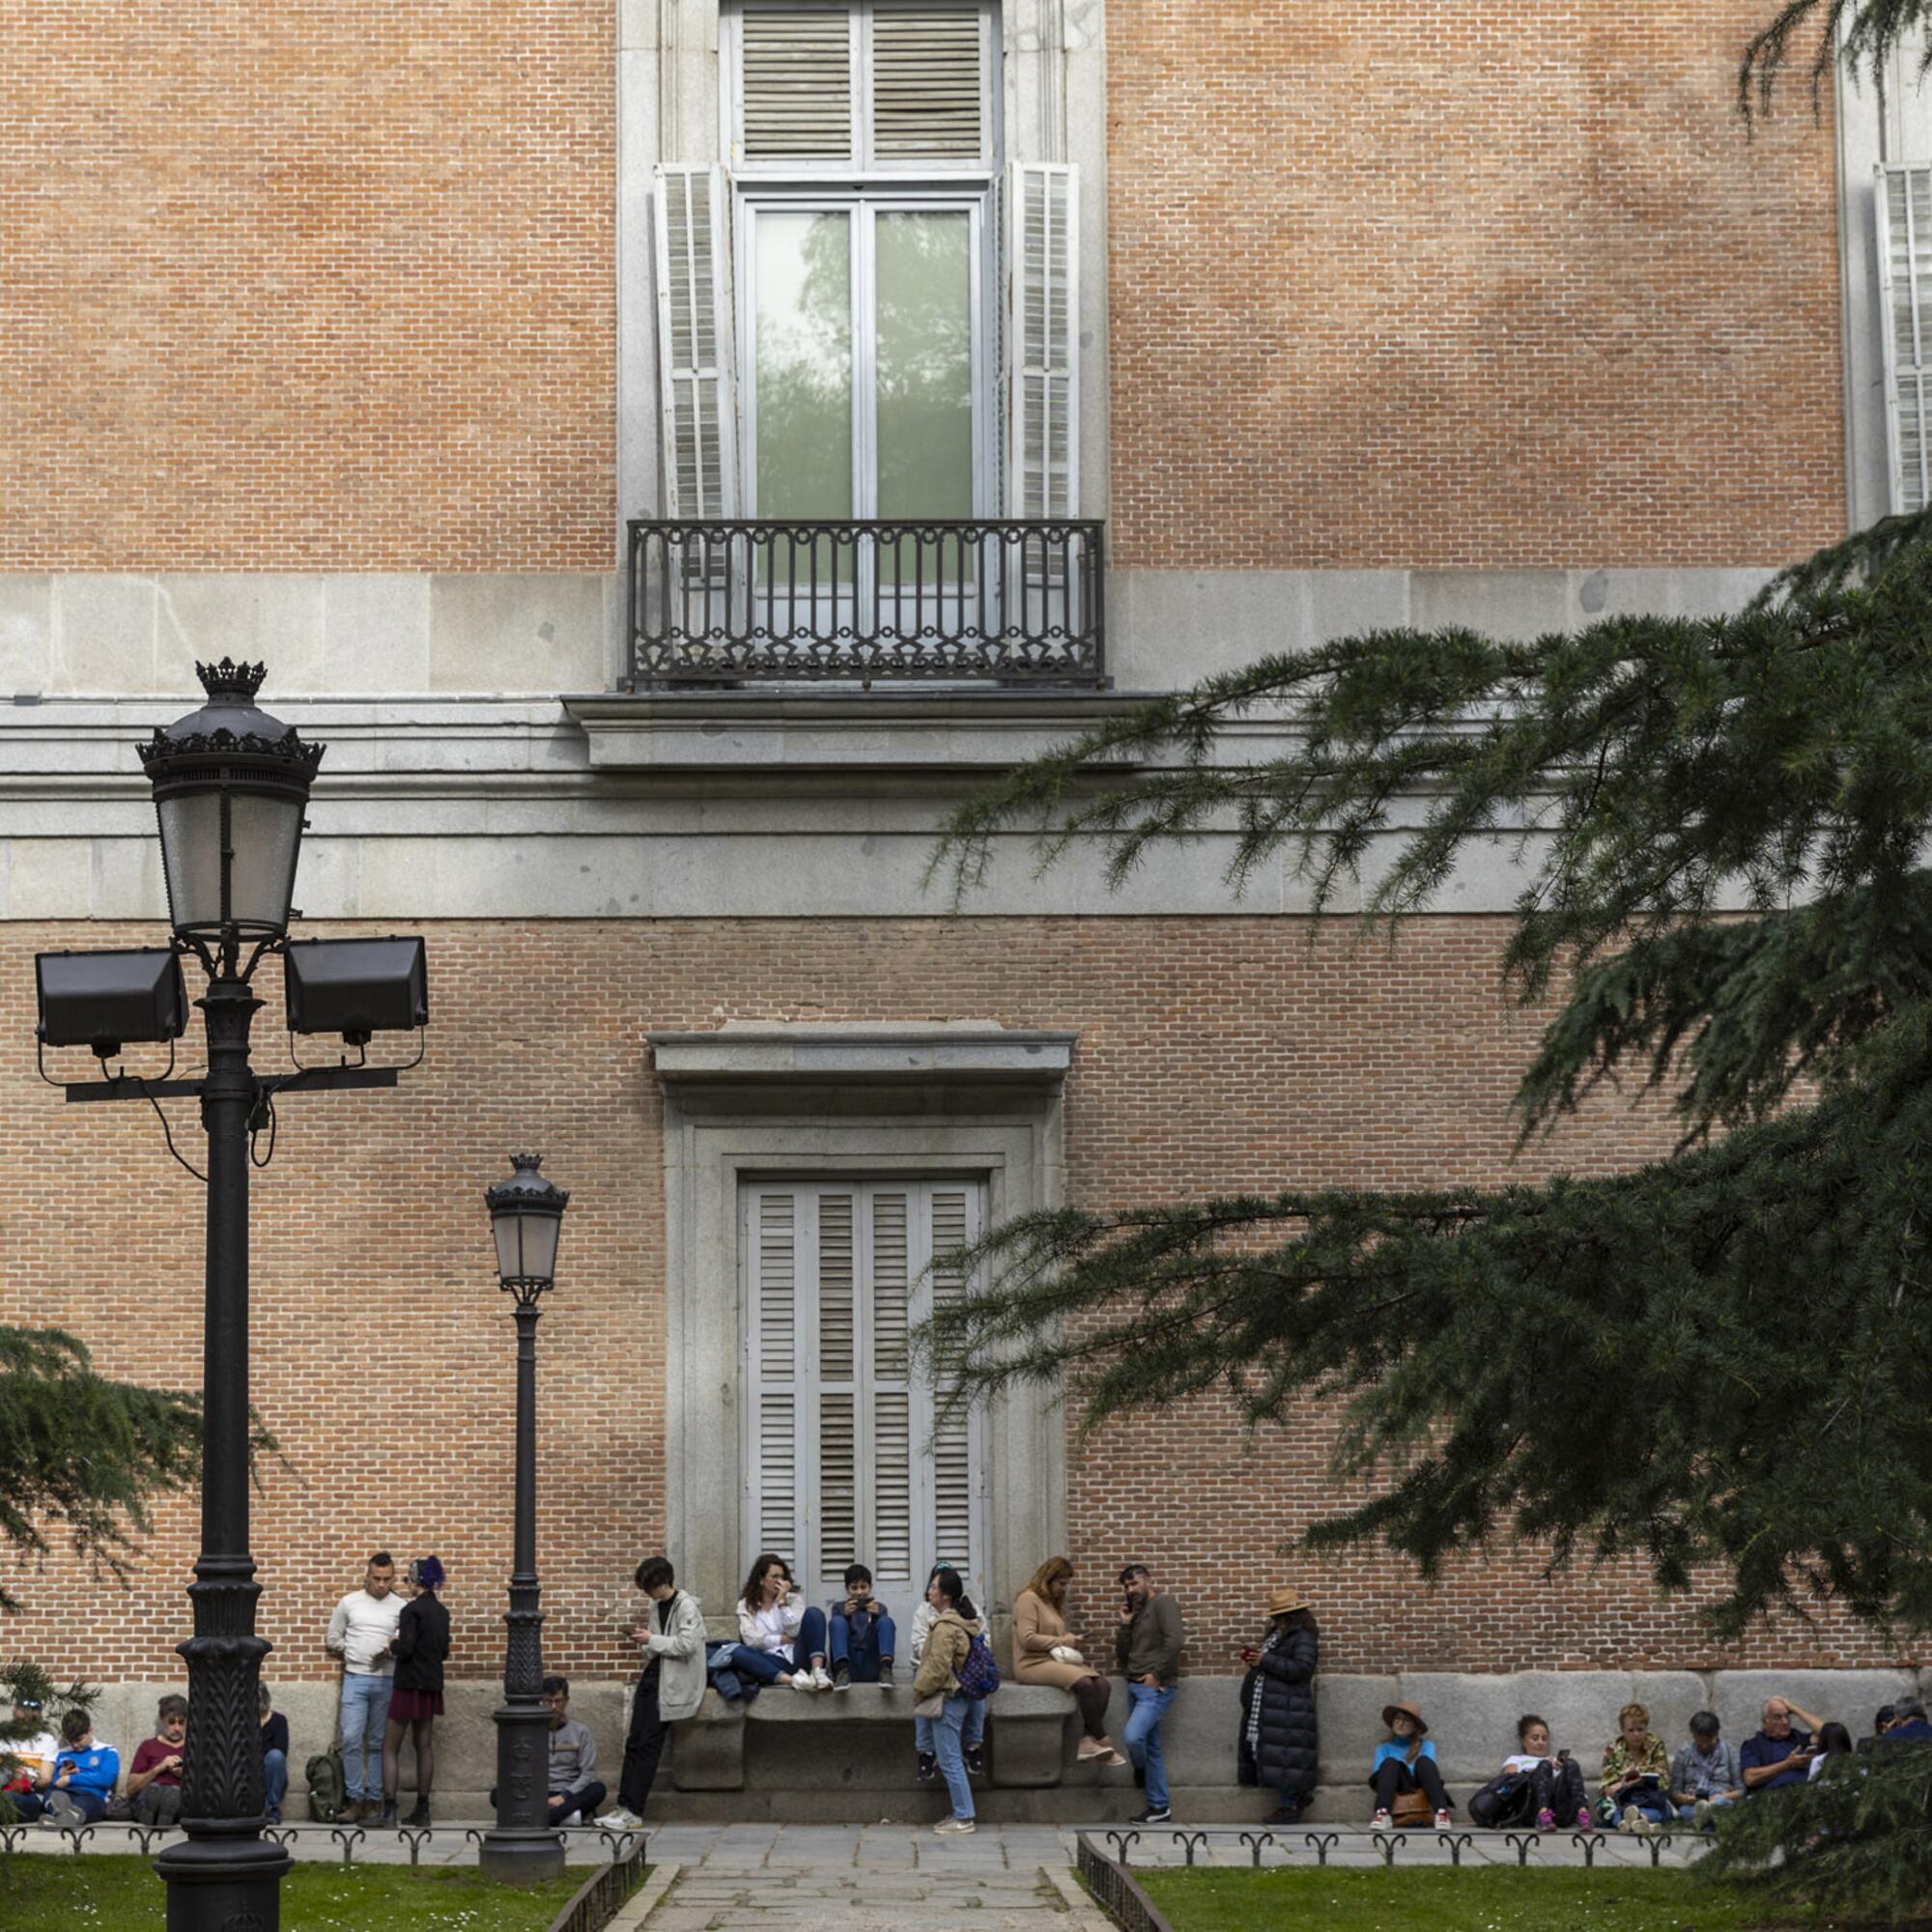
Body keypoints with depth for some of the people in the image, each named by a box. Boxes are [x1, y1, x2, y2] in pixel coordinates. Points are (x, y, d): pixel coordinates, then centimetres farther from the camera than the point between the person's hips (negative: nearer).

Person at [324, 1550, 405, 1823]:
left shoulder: (401, 1608, 4)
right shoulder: (350, 1603, 6)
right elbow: (332, 1638, 12)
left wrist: (392, 1652, -12)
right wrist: (354, 1655, 2)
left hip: (386, 1681, 0)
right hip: (355, 1679, 0)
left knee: (378, 1744, 5)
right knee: (351, 1739, -9)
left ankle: (374, 1800, 9)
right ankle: (354, 1799, -4)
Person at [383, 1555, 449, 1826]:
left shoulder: (412, 1610, -14)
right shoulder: (442, 1612, 9)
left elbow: (405, 1649, -19)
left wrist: (392, 1646, 0)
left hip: (410, 1684, -7)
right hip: (432, 1684, 7)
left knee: (390, 1748, -2)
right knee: (424, 1745, 12)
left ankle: (389, 1811, -9)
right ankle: (422, 1809, 12)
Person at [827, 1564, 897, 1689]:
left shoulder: (879, 1608, 20)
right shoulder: (838, 1607, 19)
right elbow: (836, 1628, 2)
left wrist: (876, 1616, -16)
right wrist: (846, 1616, -17)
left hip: (872, 1670, 0)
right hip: (849, 1667, 0)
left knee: (886, 1621, -19)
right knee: (837, 1621, -21)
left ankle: (886, 1671, -42)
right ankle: (842, 1672, -43)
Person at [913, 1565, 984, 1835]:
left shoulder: (945, 1626, -19)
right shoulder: (963, 1621, 13)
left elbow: (938, 1668, -21)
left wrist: (919, 1689, -7)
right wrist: (923, 1687, 20)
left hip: (947, 1698, -10)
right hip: (959, 1694, 10)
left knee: (950, 1761, -5)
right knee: (954, 1760, 14)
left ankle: (963, 1818, -3)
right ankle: (962, 1814, 17)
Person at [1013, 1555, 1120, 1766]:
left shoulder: (1052, 1602, 24)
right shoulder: (1028, 1599, -5)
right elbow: (1027, 1639, -15)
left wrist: (1070, 1645, 3)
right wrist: (1061, 1641, -11)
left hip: (1056, 1660, 9)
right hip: (1033, 1664, -9)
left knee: (1102, 1685, -16)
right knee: (1084, 1683, -30)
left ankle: (1087, 1741, -26)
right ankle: (1102, 1740, -20)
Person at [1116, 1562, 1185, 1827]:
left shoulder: (1163, 1604, -5)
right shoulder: (1137, 1615, 21)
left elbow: (1175, 1639, -19)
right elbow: (1122, 1654, 16)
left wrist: (1157, 1673, -18)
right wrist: (1125, 1624, 5)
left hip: (1155, 1688, -9)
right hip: (1135, 1686, 9)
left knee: (1132, 1736, -24)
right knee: (1151, 1748, 9)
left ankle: (1141, 1771, 6)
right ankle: (1159, 1807, 12)